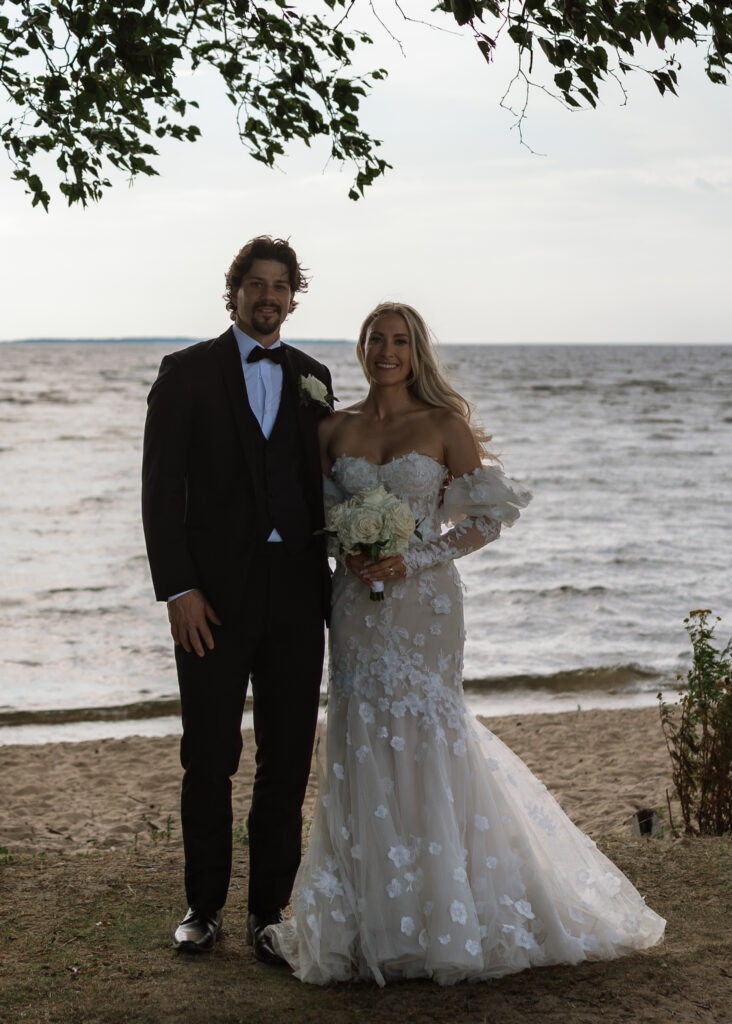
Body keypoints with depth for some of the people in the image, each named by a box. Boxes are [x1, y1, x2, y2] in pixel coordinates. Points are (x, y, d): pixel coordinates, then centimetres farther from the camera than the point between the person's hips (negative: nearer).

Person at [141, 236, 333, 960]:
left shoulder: (312, 377, 13)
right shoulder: (187, 372, 2)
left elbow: (324, 485, 15)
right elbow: (162, 489, -4)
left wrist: (341, 568, 3)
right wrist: (178, 589, -11)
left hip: (296, 592, 3)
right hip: (214, 594, -3)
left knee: (287, 762, 6)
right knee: (208, 760, 4)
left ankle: (268, 910, 17)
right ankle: (204, 906, 19)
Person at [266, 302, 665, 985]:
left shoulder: (445, 427, -2)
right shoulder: (335, 429, 8)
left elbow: (489, 516, -3)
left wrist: (414, 559, -12)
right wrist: (349, 553, -8)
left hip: (424, 600, -3)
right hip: (357, 602, 3)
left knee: (425, 737, -3)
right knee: (362, 742, 2)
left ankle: (443, 916, 10)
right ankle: (374, 914, 13)